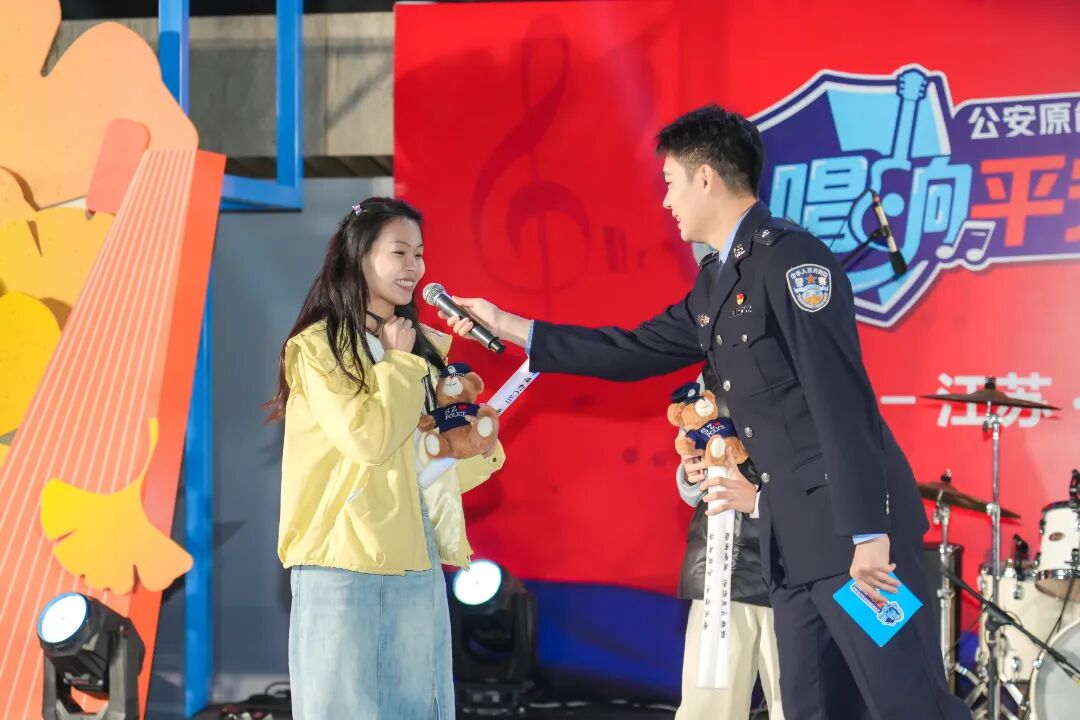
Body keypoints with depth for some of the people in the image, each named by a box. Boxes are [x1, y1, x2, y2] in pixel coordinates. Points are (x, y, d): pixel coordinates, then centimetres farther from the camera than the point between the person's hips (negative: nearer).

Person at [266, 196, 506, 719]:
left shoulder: (422, 347, 14)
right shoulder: (318, 346, -6)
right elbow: (367, 437, -19)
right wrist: (398, 363, -7)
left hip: (418, 560, 7)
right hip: (345, 564, -6)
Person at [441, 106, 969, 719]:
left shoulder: (791, 258, -13)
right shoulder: (718, 281, 16)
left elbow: (841, 401, -19)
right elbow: (635, 351, 26)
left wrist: (867, 532, -23)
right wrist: (508, 327, 28)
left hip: (853, 519, -9)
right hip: (795, 532, 9)